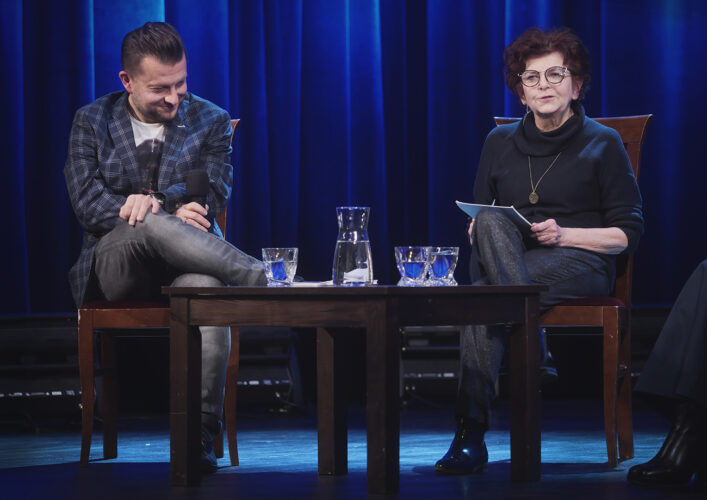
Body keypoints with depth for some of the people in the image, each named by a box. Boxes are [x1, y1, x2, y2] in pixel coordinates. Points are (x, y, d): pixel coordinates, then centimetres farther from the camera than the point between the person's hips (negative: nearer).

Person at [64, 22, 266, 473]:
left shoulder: (211, 122, 10)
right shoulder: (92, 121, 9)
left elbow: (211, 200, -1)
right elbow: (88, 204, -3)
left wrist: (152, 202, -19)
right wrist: (166, 211, -17)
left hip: (182, 262, 0)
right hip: (117, 270, 0)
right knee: (153, 226, -38)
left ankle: (201, 436, -37)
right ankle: (263, 282, -39)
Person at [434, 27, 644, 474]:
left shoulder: (603, 144, 4)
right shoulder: (500, 143, 16)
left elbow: (629, 233, 1)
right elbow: (478, 220, 20)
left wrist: (564, 235, -14)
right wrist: (480, 232, -6)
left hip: (582, 263, -4)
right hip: (506, 263, 4)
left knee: (480, 300, -34)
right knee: (490, 223, -35)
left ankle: (471, 435, -35)